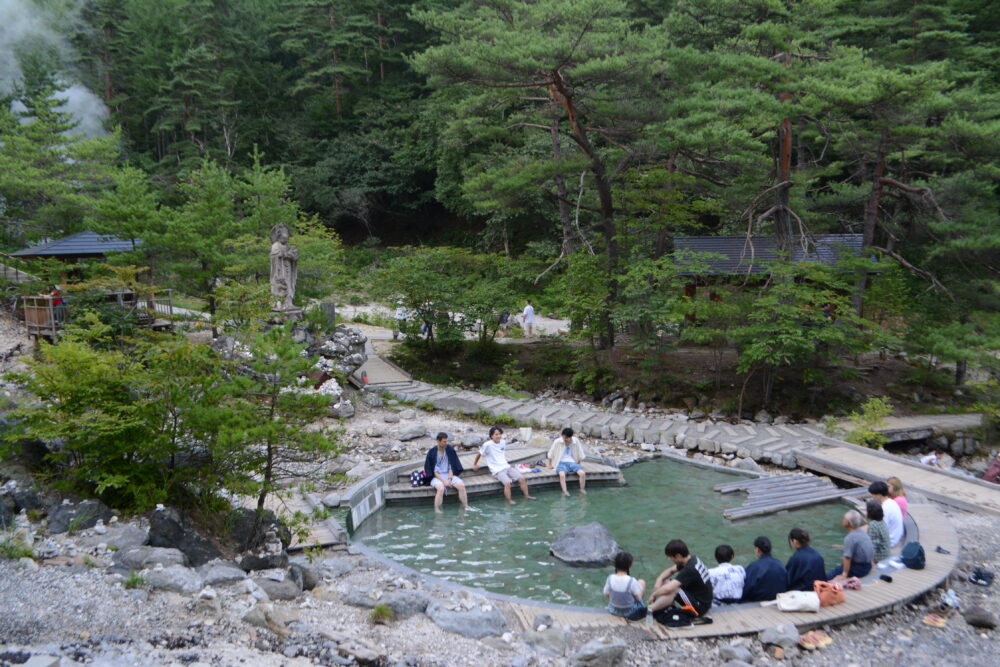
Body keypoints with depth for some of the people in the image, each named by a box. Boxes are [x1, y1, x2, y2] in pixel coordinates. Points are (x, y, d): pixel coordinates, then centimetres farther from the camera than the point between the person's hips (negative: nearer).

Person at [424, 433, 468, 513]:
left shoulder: (450, 450, 2)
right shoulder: (432, 452, -7)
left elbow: (451, 467, 5)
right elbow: (433, 470, -8)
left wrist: (449, 479, -10)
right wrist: (444, 481, -16)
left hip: (449, 475, 3)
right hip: (437, 476, -3)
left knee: (461, 485, -22)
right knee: (441, 488, -35)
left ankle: (465, 507, -9)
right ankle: (437, 509, -23)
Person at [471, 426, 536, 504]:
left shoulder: (503, 442, 8)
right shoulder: (488, 445, -12)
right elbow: (479, 454, 2)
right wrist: (474, 464, 10)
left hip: (507, 467, 7)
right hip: (497, 470, -7)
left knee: (522, 478, -8)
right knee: (507, 482, -31)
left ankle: (527, 495, 8)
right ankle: (509, 500, -16)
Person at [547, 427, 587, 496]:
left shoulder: (576, 441, -2)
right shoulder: (557, 442, -6)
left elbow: (580, 454, 11)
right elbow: (551, 453, 7)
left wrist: (579, 463, 10)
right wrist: (550, 464, 12)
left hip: (572, 462, 2)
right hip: (561, 463, -2)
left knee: (582, 473, -26)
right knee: (562, 474, -37)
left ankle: (582, 490, -7)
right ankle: (565, 492, -36)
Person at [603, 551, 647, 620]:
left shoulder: (610, 578, -21)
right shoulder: (632, 581, -29)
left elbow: (606, 595, -7)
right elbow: (638, 598, -15)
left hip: (613, 611, 3)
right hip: (630, 612, -3)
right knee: (642, 582, 17)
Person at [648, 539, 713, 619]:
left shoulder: (690, 569, -28)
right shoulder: (693, 559, 0)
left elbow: (667, 589, -35)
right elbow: (670, 570, 16)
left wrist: (654, 595, -16)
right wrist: (659, 580, -3)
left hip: (700, 607, -10)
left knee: (672, 590, -30)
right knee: (665, 582, 5)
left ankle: (648, 610, -22)